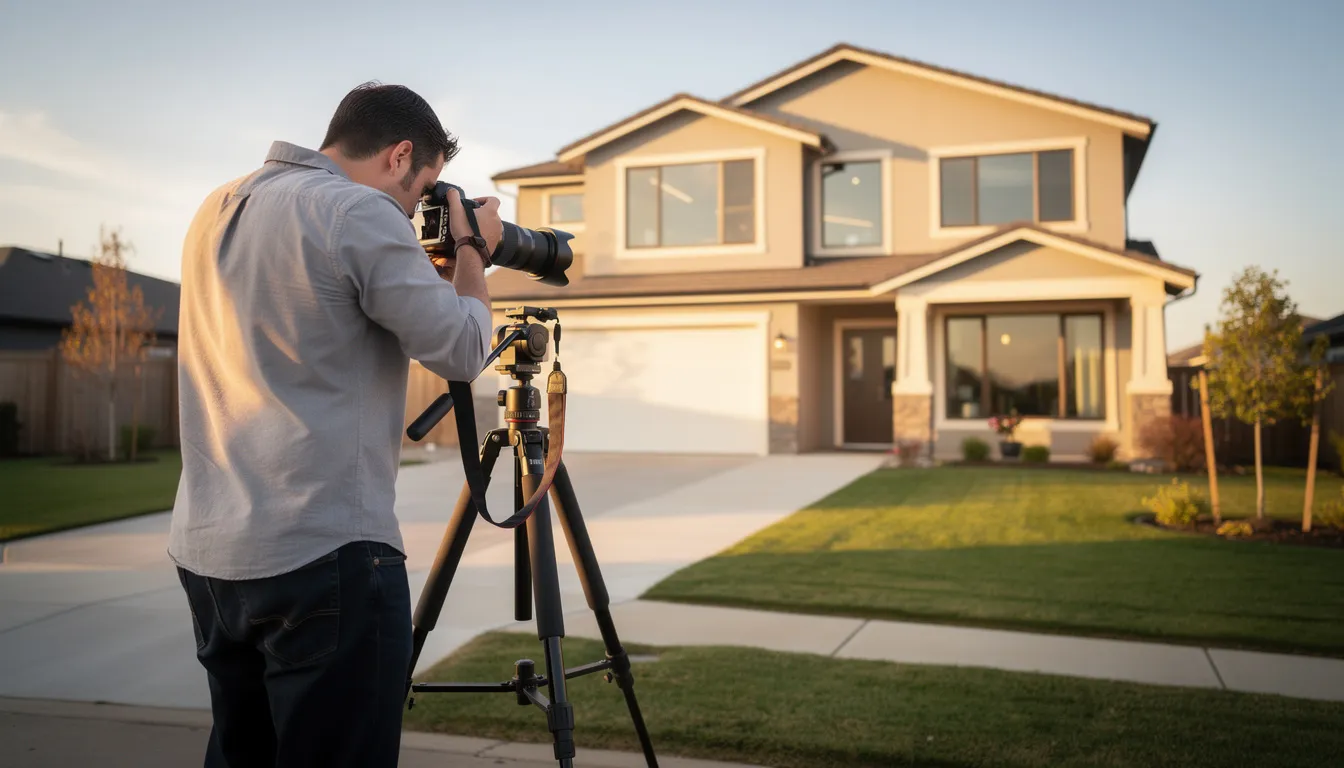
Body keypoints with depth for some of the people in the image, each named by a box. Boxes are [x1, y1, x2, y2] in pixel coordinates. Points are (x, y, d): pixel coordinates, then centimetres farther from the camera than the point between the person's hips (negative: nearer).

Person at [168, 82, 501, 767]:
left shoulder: (216, 210, 14)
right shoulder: (360, 213, -12)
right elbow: (460, 351, -8)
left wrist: (426, 270, 21)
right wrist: (471, 256, 9)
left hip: (205, 550, 9)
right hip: (325, 556, -8)